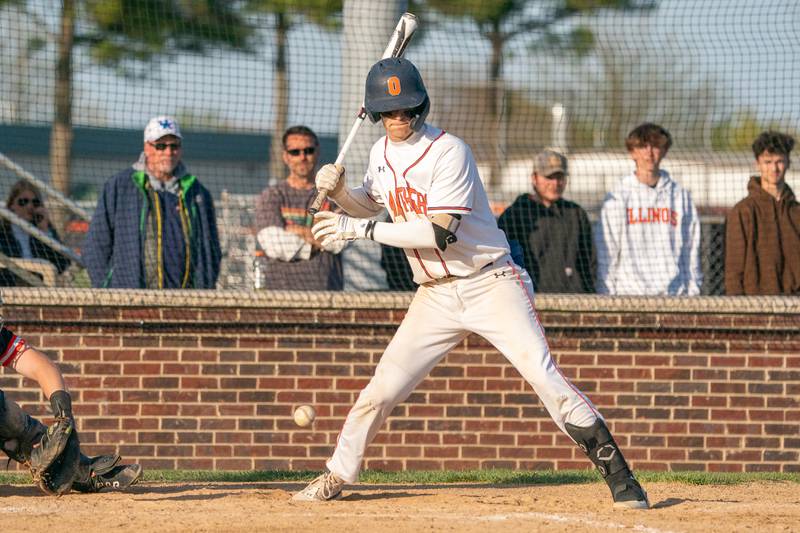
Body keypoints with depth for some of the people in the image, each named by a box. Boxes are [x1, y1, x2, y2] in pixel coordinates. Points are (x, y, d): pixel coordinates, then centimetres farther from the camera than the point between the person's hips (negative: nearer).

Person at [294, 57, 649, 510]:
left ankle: (619, 476, -13)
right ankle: (338, 476, 17)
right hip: (436, 297, 6)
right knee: (384, 386, 0)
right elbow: (369, 205, 23)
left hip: (490, 284, -6)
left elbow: (440, 233, -25)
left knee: (543, 375, -16)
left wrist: (361, 229, -23)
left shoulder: (449, 151, -17)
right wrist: (339, 190, 0)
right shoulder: (382, 153, 6)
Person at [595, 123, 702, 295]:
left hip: (675, 294, 2)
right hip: (630, 294, -2)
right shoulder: (617, 198, 4)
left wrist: (692, 291, 4)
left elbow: (691, 249, 11)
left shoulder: (681, 196, 11)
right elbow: (605, 254, 2)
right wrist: (607, 298, -5)